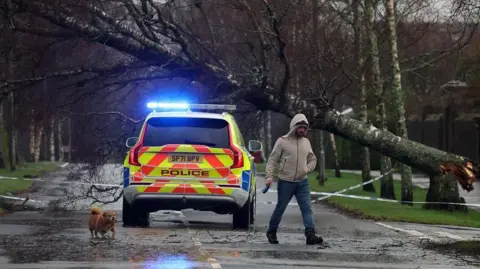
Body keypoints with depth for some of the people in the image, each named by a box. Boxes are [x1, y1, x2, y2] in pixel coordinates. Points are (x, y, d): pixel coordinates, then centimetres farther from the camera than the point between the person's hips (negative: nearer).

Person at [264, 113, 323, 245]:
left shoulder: (306, 142, 9)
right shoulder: (282, 141, -6)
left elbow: (312, 159, 19)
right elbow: (272, 160, -5)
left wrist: (307, 169, -1)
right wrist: (270, 177, -16)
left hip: (302, 182, 4)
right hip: (286, 182, -4)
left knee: (307, 208, -8)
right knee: (280, 208, 7)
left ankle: (310, 235, -16)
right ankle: (271, 233, 24)